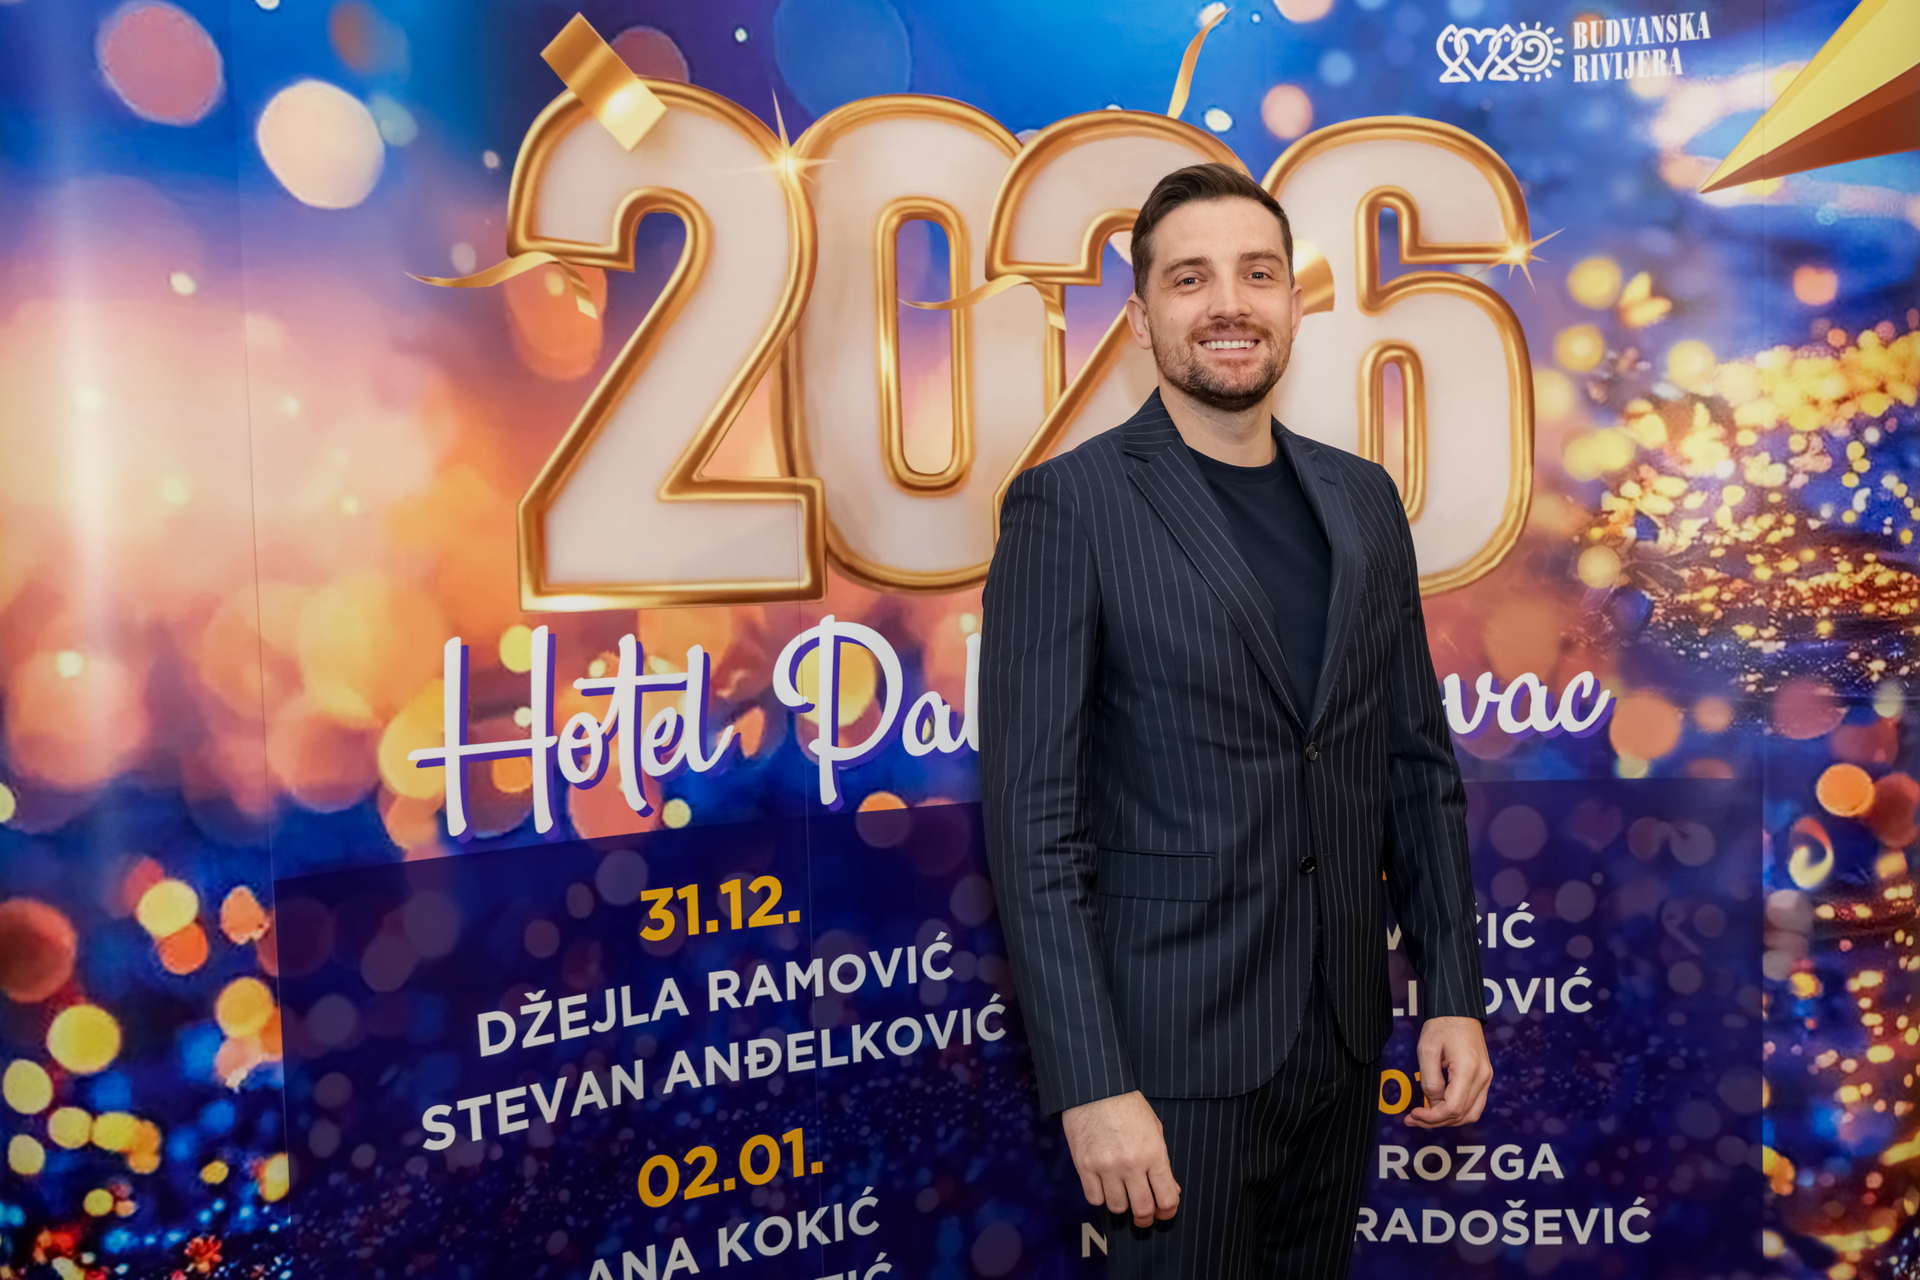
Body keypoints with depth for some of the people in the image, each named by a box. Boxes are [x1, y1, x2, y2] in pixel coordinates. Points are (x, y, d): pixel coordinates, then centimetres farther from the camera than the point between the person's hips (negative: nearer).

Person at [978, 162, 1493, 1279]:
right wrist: (1091, 1084, -17)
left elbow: (1419, 765, 11)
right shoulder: (1070, 505, -11)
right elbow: (1034, 816, -14)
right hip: (1176, 1046, -5)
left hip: (1346, 1034, 6)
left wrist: (1454, 995, 7)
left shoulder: (1364, 498, 7)